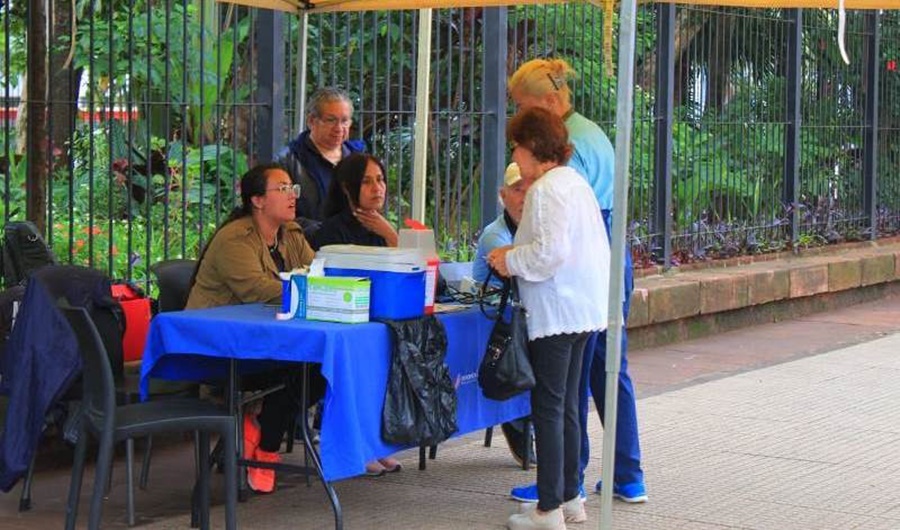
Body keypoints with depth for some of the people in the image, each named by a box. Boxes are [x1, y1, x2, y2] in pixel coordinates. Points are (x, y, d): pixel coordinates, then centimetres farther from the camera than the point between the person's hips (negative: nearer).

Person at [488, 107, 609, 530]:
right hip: (582, 309, 10)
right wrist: (518, 232, 20)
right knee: (566, 406, 15)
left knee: (548, 407, -5)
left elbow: (550, 251, -23)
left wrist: (510, 260, -8)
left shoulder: (545, 189, -14)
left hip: (555, 313, -10)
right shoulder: (575, 182, 16)